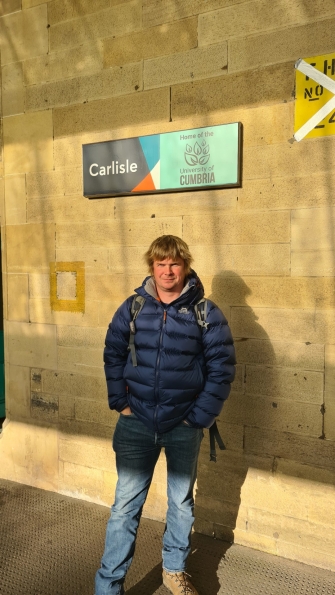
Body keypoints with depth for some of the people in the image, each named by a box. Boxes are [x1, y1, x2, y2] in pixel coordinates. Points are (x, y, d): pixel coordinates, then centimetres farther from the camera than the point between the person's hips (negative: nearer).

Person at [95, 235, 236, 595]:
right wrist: (119, 402, -1)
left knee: (181, 501, 18)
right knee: (126, 505, 6)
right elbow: (113, 354, 6)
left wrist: (200, 416, -9)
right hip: (137, 423, 0)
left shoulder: (205, 312, -7)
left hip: (184, 427, 0)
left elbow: (222, 366, -6)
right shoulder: (133, 307, -2)